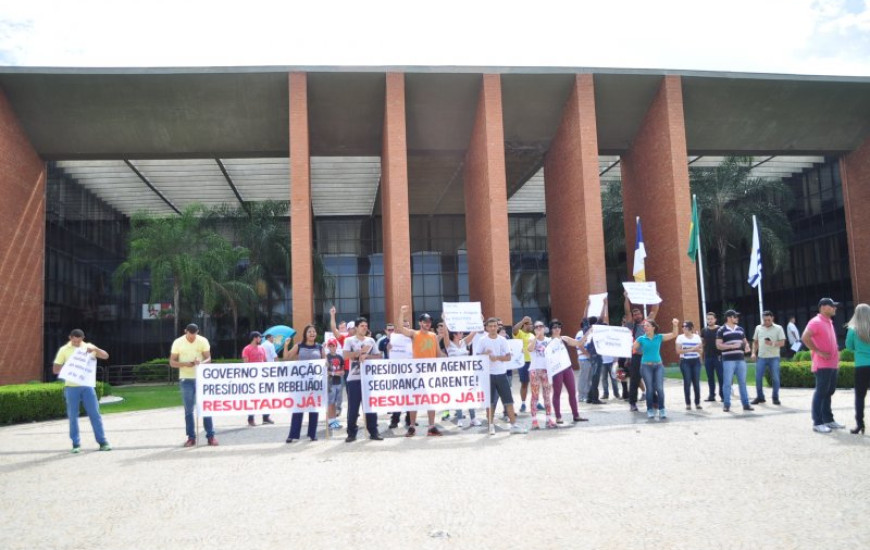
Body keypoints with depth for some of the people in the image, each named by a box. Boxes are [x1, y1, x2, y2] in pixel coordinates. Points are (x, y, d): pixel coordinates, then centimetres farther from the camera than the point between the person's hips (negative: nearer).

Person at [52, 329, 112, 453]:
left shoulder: (88, 347, 7)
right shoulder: (64, 350, 4)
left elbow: (105, 356, 0)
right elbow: (55, 369, 3)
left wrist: (95, 349, -17)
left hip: (87, 385, 1)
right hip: (71, 387, -1)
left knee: (94, 414, 1)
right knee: (73, 416, 3)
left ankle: (103, 442, 5)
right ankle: (76, 444, 11)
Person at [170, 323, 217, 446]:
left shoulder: (203, 341, -2)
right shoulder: (178, 342, -3)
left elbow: (208, 358, -1)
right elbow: (172, 362, -2)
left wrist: (201, 362, -24)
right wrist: (186, 364, -20)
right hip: (186, 379, 0)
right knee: (188, 410, 3)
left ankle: (210, 436, 5)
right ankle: (191, 437, 10)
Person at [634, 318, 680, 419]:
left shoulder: (659, 337, 4)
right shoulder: (641, 339, 1)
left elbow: (674, 335, 0)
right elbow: (632, 348, 5)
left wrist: (675, 325, -10)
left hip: (658, 365, 1)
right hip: (646, 366, -1)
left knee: (660, 388, -7)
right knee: (650, 389, 1)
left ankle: (662, 409, 2)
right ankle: (650, 410, 10)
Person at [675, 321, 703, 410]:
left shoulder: (697, 337, 8)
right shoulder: (680, 337, 2)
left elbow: (700, 350, 6)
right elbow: (678, 350, -6)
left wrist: (693, 349, -14)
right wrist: (689, 350, -14)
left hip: (696, 361, 2)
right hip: (685, 362, -2)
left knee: (696, 382, 0)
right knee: (687, 382, -4)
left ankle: (697, 403, 8)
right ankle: (688, 403, 2)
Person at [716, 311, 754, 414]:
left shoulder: (740, 329, 14)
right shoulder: (721, 330, -2)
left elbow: (745, 341, 22)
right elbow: (718, 345, -7)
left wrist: (747, 347, -1)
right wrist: (732, 346, -17)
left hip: (741, 359, 5)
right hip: (728, 360, -5)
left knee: (742, 382, 8)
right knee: (727, 383, -2)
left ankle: (746, 404, 14)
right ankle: (726, 405, 4)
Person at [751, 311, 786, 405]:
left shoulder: (778, 328, 1)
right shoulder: (758, 328, 10)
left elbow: (782, 343, -5)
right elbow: (755, 342, 16)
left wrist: (773, 343, -23)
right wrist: (754, 353, 6)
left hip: (774, 357, -2)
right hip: (761, 357, 3)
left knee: (775, 378, 0)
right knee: (758, 378, 1)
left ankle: (775, 398, 13)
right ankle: (760, 397, 14)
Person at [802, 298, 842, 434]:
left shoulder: (829, 322, 17)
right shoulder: (816, 322, -12)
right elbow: (805, 338, -24)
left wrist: (836, 358, 19)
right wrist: (818, 352, -22)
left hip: (832, 364, 9)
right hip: (822, 364, -9)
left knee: (829, 392, 14)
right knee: (821, 392, -6)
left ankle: (828, 419, 22)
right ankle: (817, 423, -3)